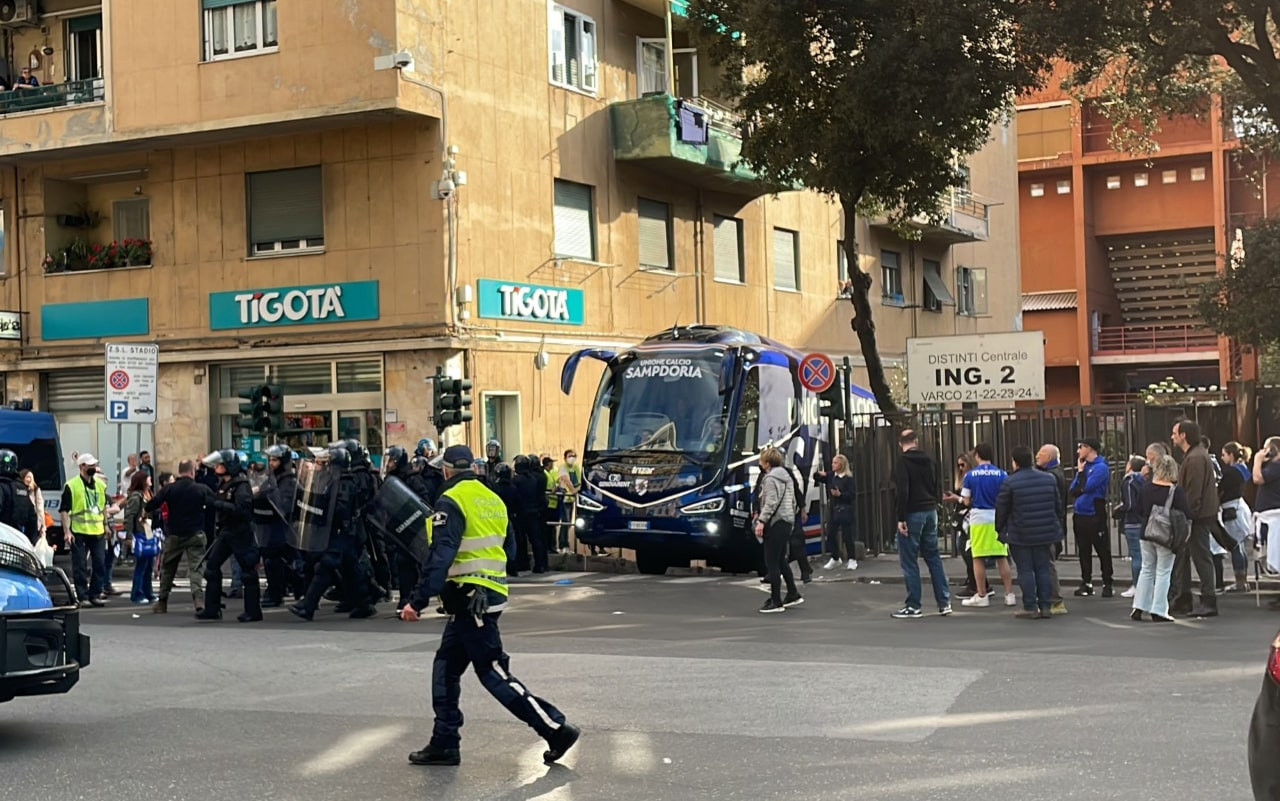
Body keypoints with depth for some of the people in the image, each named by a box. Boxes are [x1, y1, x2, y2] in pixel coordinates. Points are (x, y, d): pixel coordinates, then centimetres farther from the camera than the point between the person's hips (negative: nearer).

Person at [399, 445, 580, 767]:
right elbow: (508, 549, 21)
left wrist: (418, 601, -24)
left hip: (470, 598, -9)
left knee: (493, 672, -6)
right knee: (446, 667, 14)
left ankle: (556, 727, -8)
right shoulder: (493, 500, 14)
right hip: (492, 593, 9)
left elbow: (440, 556, -22)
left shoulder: (451, 502, -12)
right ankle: (444, 743, 15)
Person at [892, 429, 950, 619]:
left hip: (913, 513, -6)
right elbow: (936, 488, 16)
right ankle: (944, 602, 10)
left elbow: (903, 491, -18)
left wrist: (901, 518, -16)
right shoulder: (930, 460, 11)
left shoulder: (903, 461, -10)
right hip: (931, 512, 6)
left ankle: (913, 606, 0)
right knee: (933, 557, 12)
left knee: (909, 561, -1)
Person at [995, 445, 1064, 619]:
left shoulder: (1009, 482, -11)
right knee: (1043, 569, 10)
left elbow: (1001, 509, -6)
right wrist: (1056, 526, 25)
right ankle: (1045, 606, 8)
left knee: (1025, 570, 1)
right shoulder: (1049, 479, 5)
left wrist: (1000, 529, 9)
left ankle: (1030, 607, 1)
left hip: (1020, 534, -4)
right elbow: (1058, 504, 13)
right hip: (1045, 533, 4)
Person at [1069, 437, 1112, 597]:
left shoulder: (1101, 467, -10)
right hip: (1080, 515, 8)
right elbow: (1072, 491, 8)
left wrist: (1081, 471, -7)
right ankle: (1086, 583, 19)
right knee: (1084, 551, 12)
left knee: (1102, 551, 0)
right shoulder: (1084, 466, 12)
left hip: (1095, 516, -8)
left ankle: (1107, 584, 4)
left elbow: (1086, 487, -20)